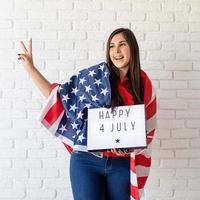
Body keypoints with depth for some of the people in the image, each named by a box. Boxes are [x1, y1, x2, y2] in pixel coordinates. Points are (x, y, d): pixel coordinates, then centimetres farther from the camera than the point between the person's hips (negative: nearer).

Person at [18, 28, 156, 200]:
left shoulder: (144, 85, 2)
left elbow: (147, 129, 8)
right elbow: (61, 96, 2)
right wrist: (30, 68, -2)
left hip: (122, 164, 2)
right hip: (87, 161, -1)